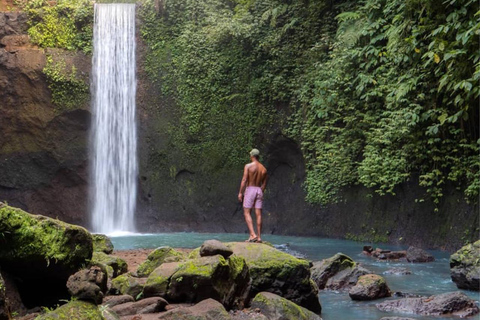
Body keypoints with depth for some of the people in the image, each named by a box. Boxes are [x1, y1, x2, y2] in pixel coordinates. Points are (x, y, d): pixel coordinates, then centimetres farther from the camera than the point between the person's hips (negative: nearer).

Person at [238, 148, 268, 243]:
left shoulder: (248, 166, -7)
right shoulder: (263, 169, 9)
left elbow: (244, 180, -12)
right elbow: (264, 183, 12)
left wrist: (240, 193, -9)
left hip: (250, 189, -5)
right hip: (259, 191, 5)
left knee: (247, 213, -1)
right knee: (258, 214, 4)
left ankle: (253, 234, -15)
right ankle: (259, 237, 3)